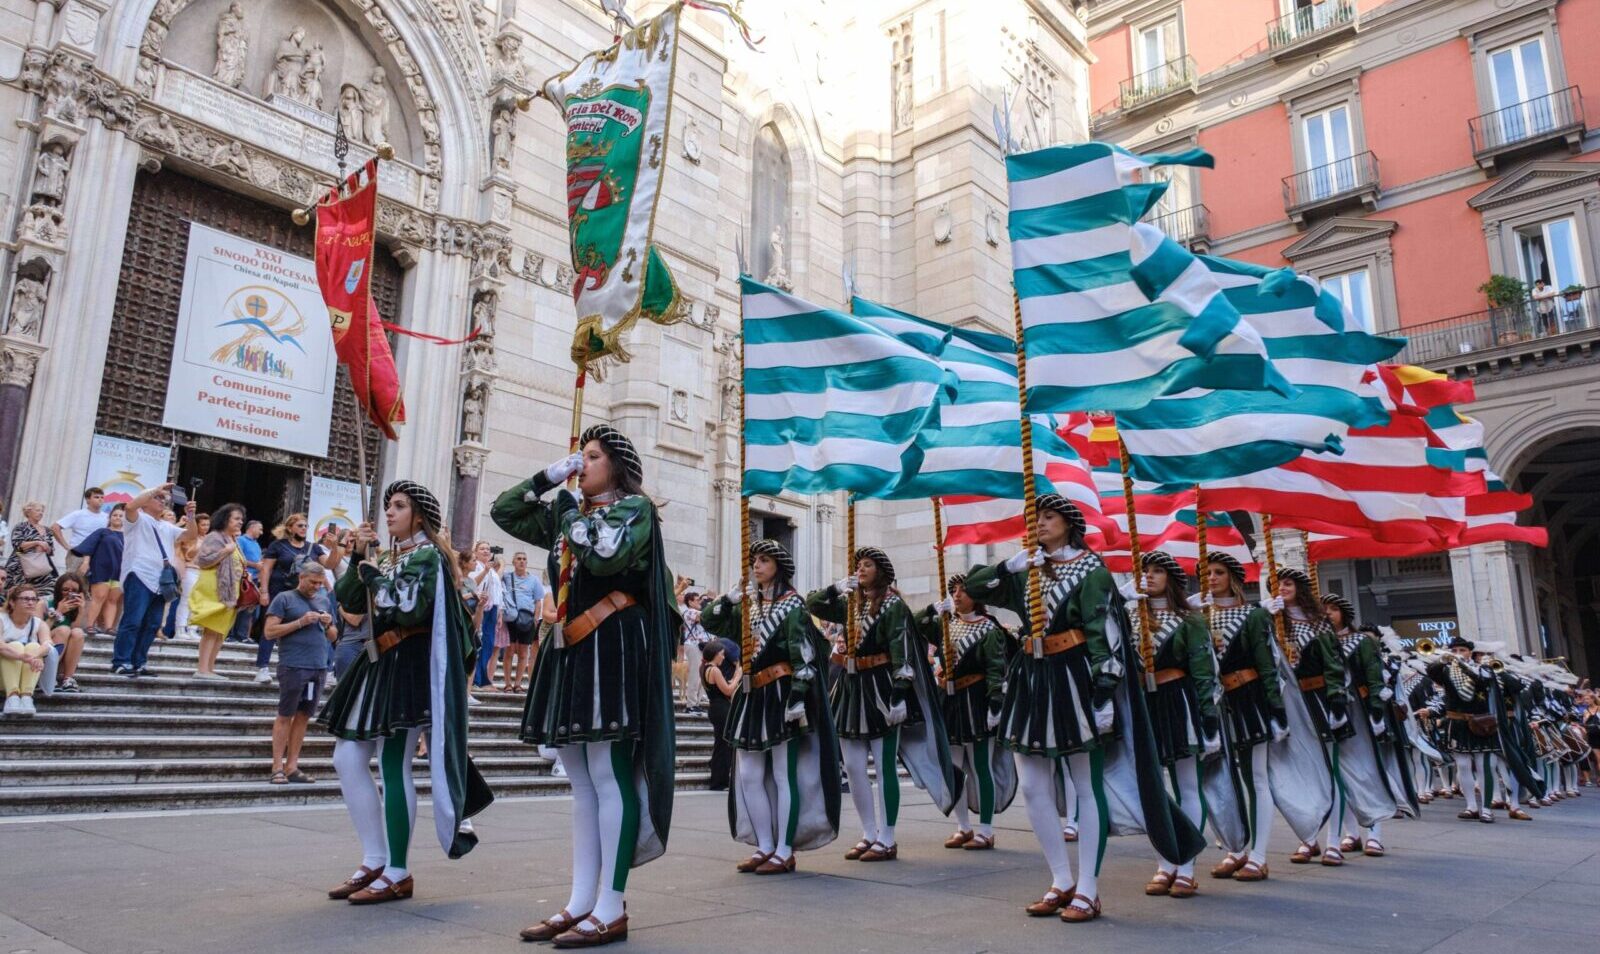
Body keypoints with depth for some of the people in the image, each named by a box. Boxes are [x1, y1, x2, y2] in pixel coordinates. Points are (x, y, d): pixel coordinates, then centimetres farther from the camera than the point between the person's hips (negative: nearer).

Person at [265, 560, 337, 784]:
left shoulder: (324, 602, 17)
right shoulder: (284, 598, 1)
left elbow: (333, 637, 21)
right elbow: (269, 631, -6)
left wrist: (328, 625, 0)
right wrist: (300, 622, -13)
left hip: (318, 667, 5)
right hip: (292, 666, -5)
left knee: (303, 716, 7)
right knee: (285, 716, -1)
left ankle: (292, 767, 12)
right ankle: (277, 768, 4)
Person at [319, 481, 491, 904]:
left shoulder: (426, 555, -7)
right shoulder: (388, 557, 18)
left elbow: (410, 610, -20)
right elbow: (349, 602, 13)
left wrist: (374, 575, -9)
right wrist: (359, 557, 3)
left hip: (410, 666, -9)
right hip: (379, 664, 9)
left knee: (393, 765, -10)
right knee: (347, 760, 7)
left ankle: (398, 874, -1)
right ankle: (375, 861, 16)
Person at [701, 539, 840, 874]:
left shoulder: (792, 604, -5)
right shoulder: (747, 605, 15)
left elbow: (803, 656, -13)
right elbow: (709, 622, 12)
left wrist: (797, 696, -21)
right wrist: (732, 597, -2)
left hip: (782, 694, -7)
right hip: (752, 695, 7)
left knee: (784, 775, -1)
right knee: (748, 776, 7)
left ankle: (785, 852, 6)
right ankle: (764, 847, 18)